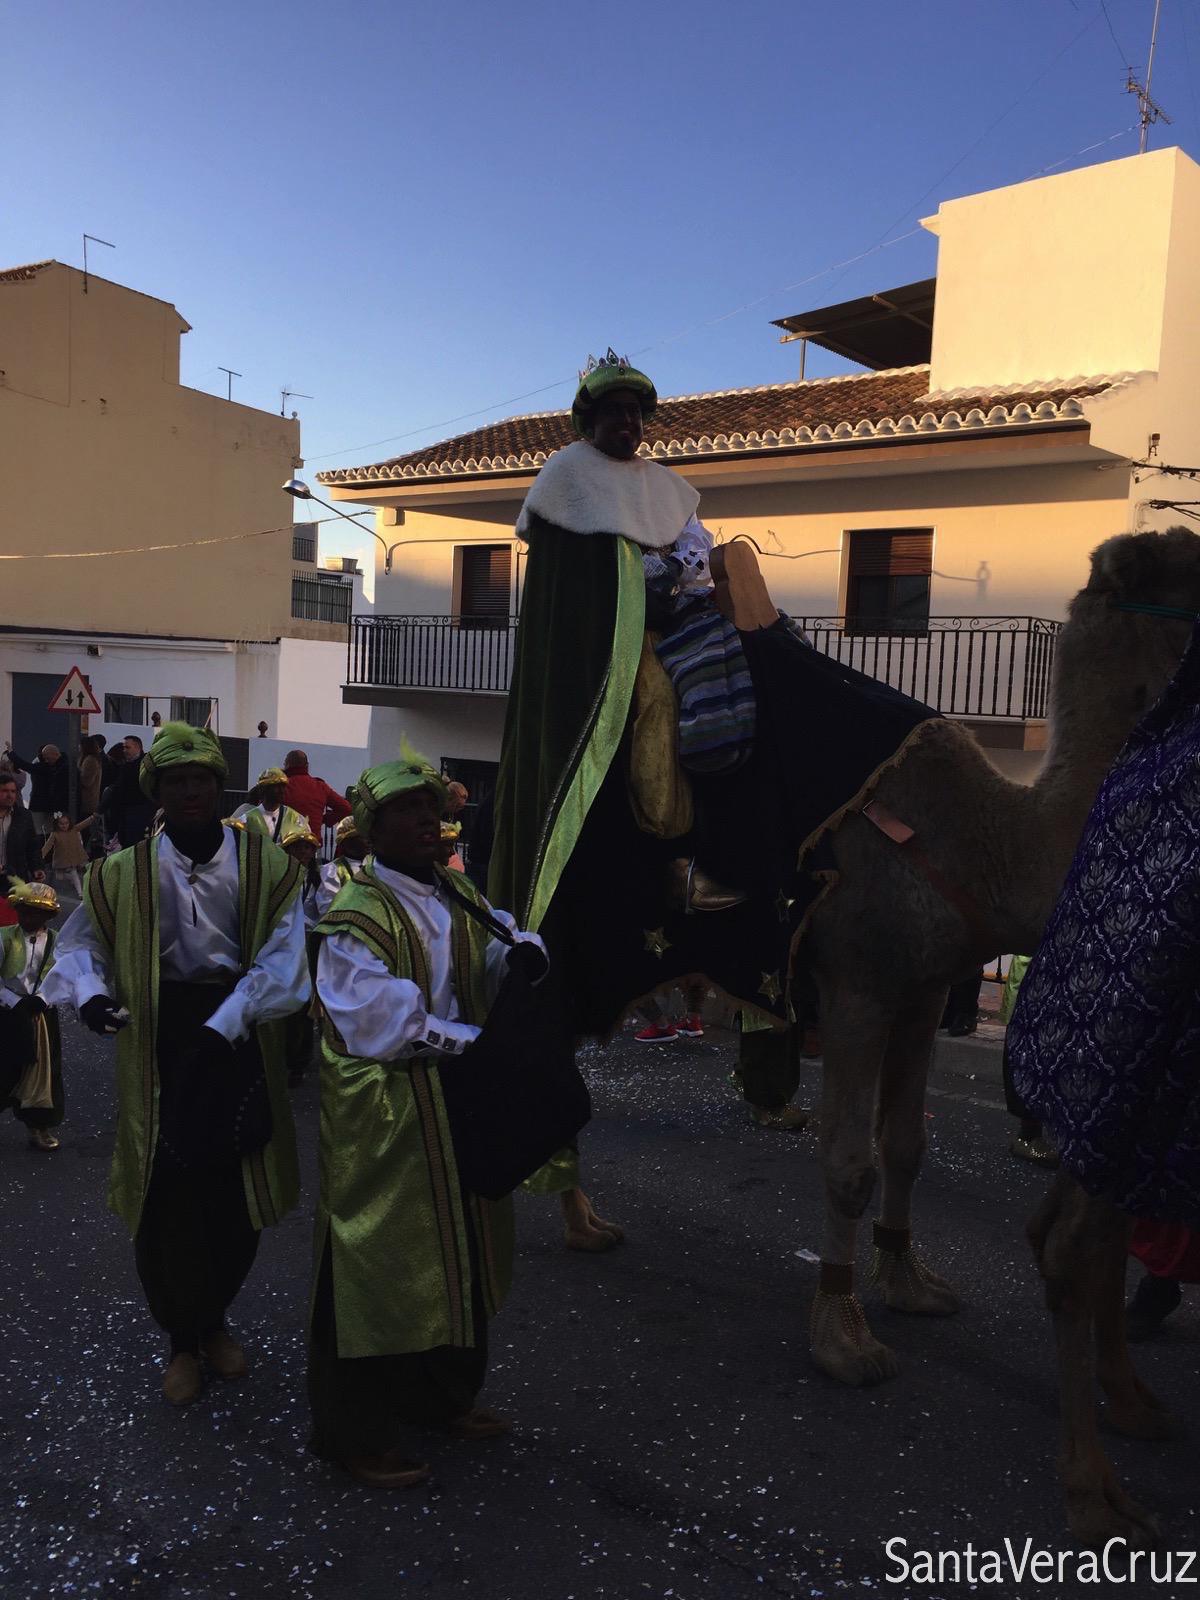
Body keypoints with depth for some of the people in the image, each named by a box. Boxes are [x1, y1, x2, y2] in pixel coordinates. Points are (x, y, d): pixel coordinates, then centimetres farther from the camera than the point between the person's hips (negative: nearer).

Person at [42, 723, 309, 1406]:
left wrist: (223, 1027, -23)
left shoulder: (267, 867, -5)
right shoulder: (123, 874, -2)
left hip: (243, 1043, 0)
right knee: (167, 1200, 3)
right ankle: (183, 1341, 27)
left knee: (238, 1194, 8)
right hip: (159, 1046, 0)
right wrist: (90, 992, -9)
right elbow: (81, 943, 12)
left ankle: (215, 1320, 36)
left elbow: (280, 959, -12)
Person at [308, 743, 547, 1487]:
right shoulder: (355, 917, -14)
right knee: (381, 1265, 3)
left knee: (458, 1253, 18)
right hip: (384, 1118, -7)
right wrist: (469, 1043, -17)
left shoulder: (460, 897, 8)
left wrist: (518, 953, -22)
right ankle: (359, 1433, 21)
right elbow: (386, 1023, -20)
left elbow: (495, 973, -1)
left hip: (458, 1106, 7)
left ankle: (443, 1395, 39)